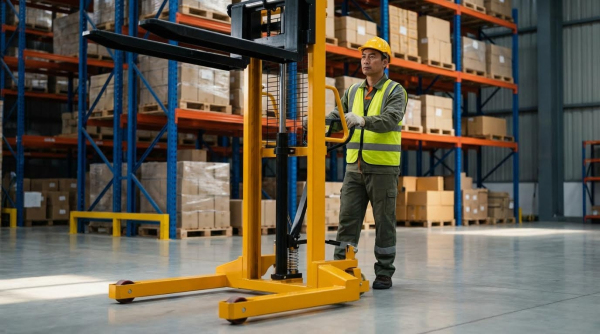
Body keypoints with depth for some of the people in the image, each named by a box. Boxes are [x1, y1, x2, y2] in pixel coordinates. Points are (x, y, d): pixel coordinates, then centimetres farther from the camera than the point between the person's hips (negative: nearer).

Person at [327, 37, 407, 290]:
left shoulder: (395, 91, -3)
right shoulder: (353, 91, 14)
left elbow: (390, 120, -21)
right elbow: (337, 115, 6)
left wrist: (362, 120, -37)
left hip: (383, 168, -4)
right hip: (354, 167, 4)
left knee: (384, 222, 3)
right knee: (347, 219, 1)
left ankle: (384, 273, 13)